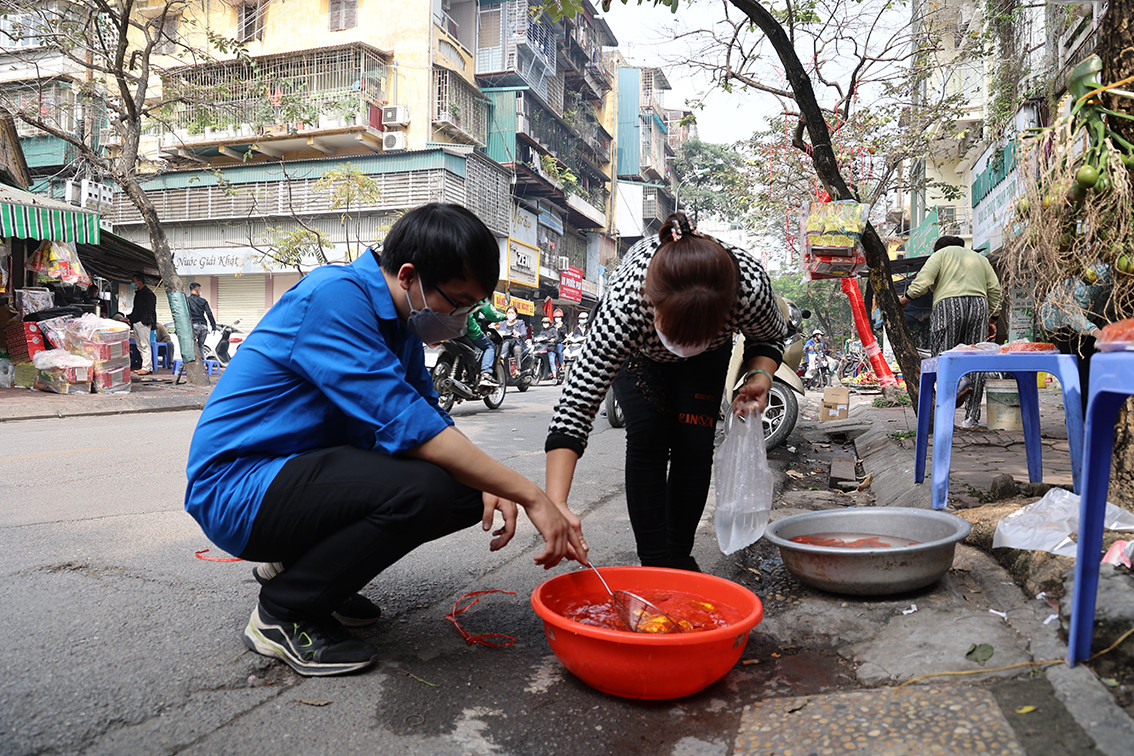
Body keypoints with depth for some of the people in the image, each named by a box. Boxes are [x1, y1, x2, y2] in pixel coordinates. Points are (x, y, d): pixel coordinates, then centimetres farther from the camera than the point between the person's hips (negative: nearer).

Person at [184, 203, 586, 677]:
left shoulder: (402, 319, 6)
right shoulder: (334, 295, -23)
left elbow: (427, 416, 10)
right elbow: (403, 423, -30)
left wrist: (489, 486, -9)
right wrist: (530, 495, -27)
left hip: (307, 469, 9)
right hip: (236, 489, -9)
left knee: (471, 493, -1)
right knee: (423, 486, -30)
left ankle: (300, 562, 12)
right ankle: (282, 612, -7)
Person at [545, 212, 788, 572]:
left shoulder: (750, 285, -40)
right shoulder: (625, 302, -46)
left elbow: (771, 336, -13)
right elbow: (575, 407, -46)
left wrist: (760, 375, -34)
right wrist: (556, 504, -55)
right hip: (634, 347, -1)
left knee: (694, 442, -9)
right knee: (647, 438, -16)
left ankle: (679, 556, 10)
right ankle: (653, 561, -1)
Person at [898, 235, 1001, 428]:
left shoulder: (941, 254, 17)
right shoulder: (980, 258, 30)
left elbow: (924, 280, -2)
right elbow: (994, 289, 20)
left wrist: (905, 299, 6)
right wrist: (992, 320, 22)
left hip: (949, 304, -4)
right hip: (979, 305, 4)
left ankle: (958, 383, -33)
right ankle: (972, 417, 0)